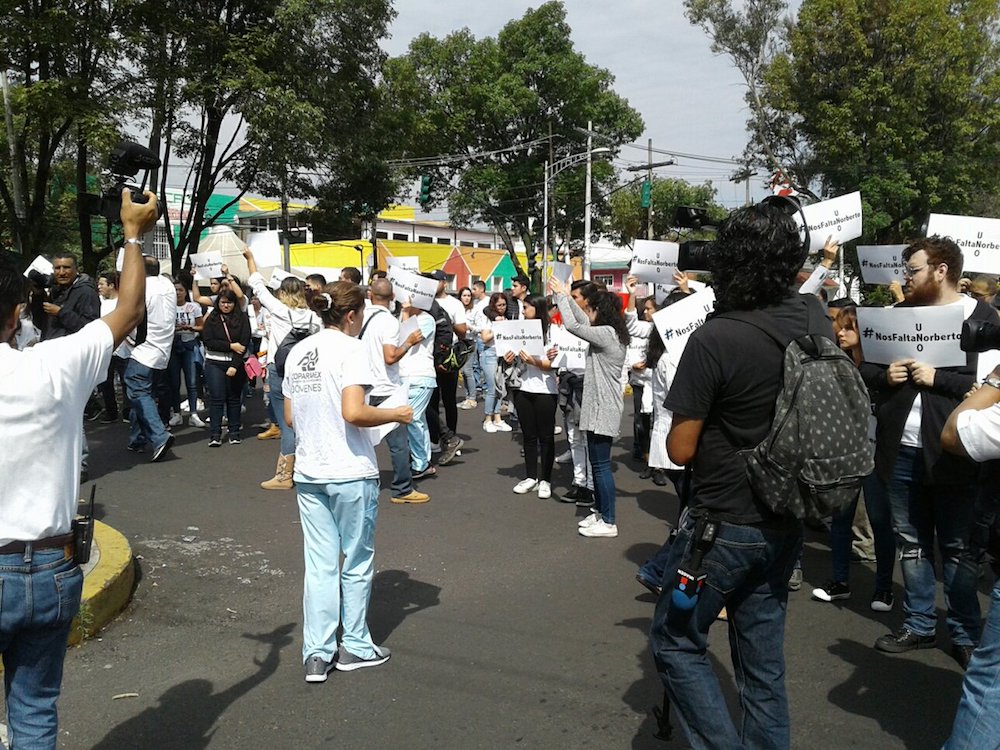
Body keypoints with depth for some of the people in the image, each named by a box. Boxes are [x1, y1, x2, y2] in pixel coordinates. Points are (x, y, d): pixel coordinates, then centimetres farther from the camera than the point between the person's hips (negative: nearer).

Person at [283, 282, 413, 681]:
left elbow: (290, 417, 11)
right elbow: (354, 413, -23)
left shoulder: (298, 351, 8)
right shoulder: (349, 348, -12)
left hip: (308, 472, 6)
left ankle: (317, 654, 13)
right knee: (357, 562, 10)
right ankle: (354, 647, 21)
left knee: (319, 564, 10)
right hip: (351, 472, -6)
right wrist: (395, 414, -8)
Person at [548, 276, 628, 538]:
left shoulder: (605, 334, -18)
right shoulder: (612, 333, 11)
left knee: (601, 464, -5)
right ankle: (600, 511, 26)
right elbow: (584, 322, 23)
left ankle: (608, 522, 1)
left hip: (603, 408, -10)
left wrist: (561, 295, -4)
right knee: (597, 463, 16)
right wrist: (567, 297, 20)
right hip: (599, 407, 10)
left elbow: (572, 325, -17)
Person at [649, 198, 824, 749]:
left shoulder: (714, 338, -22)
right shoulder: (816, 320, -4)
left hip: (724, 525, -6)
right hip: (785, 524, 6)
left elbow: (680, 451, -18)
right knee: (764, 660, 16)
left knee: (676, 643, 11)